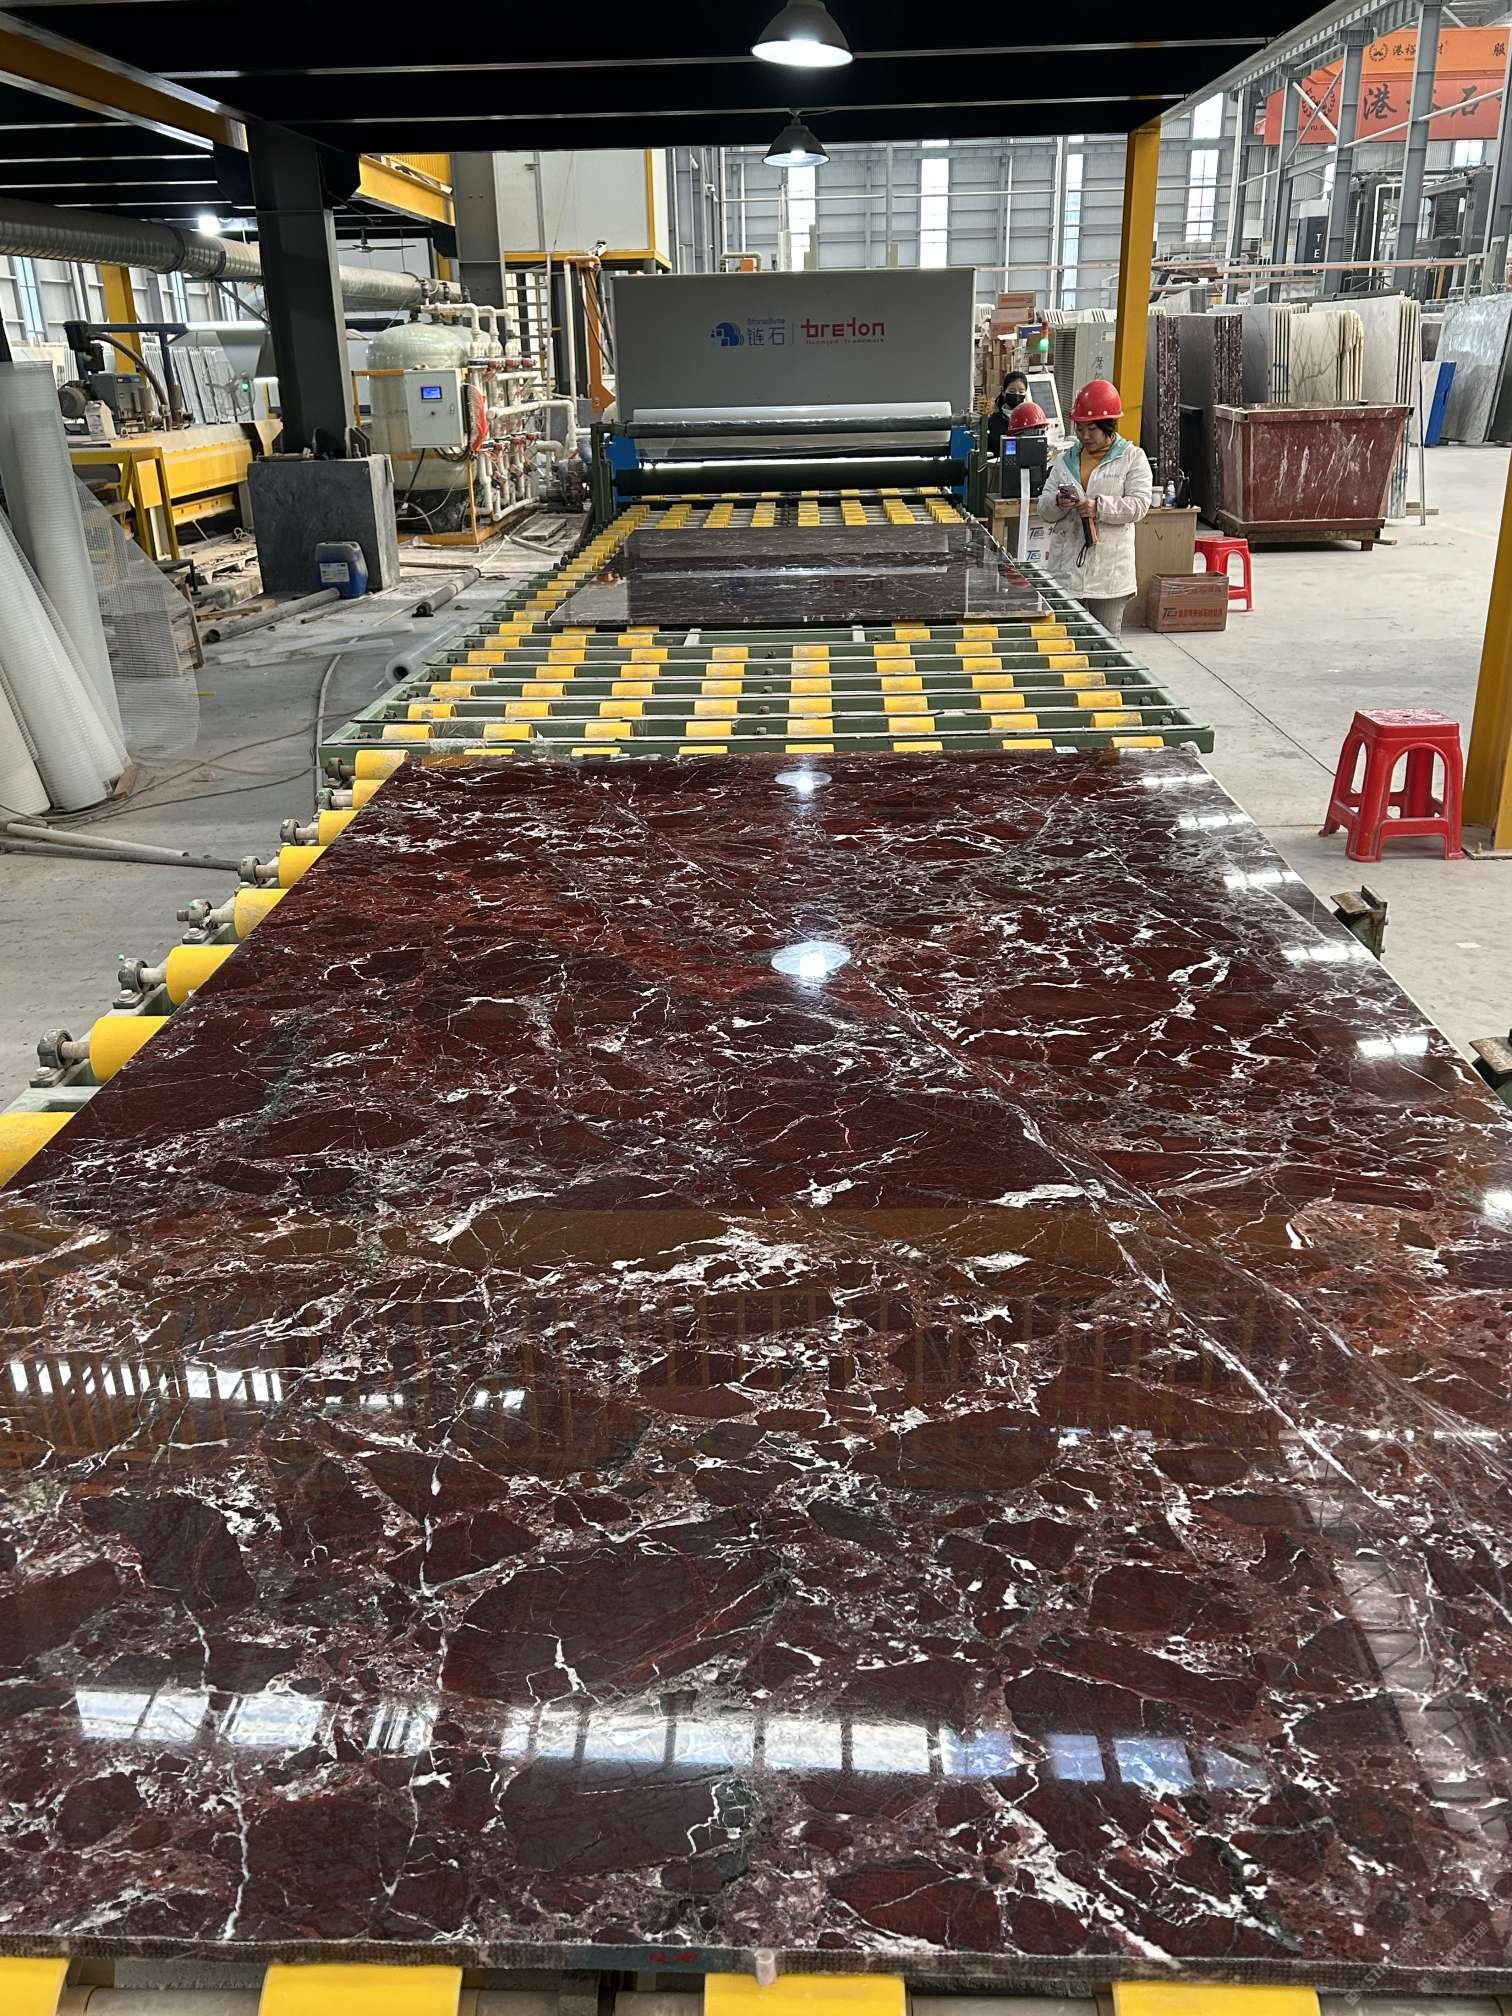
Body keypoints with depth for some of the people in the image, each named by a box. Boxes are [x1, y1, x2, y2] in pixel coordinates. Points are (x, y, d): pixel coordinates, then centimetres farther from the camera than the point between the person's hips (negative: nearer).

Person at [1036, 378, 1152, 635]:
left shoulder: (1132, 458, 3)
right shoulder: (1065, 461, 13)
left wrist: (1099, 507, -21)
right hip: (1066, 569, 3)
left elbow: (1139, 504, -9)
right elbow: (1044, 510, 9)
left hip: (1110, 571, -3)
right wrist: (1058, 503, -15)